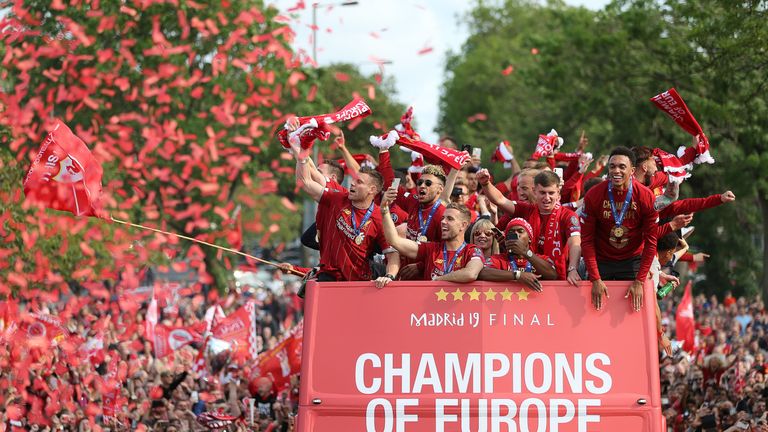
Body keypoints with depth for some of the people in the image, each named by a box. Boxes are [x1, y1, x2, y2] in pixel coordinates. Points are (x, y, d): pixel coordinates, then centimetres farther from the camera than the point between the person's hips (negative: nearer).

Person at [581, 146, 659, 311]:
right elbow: (587, 240, -9)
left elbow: (650, 242, -8)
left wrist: (639, 282, -13)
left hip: (632, 260, 0)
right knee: (596, 310, 0)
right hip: (601, 260, 0)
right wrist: (595, 279, -15)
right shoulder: (593, 195, -14)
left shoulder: (646, 197, -14)